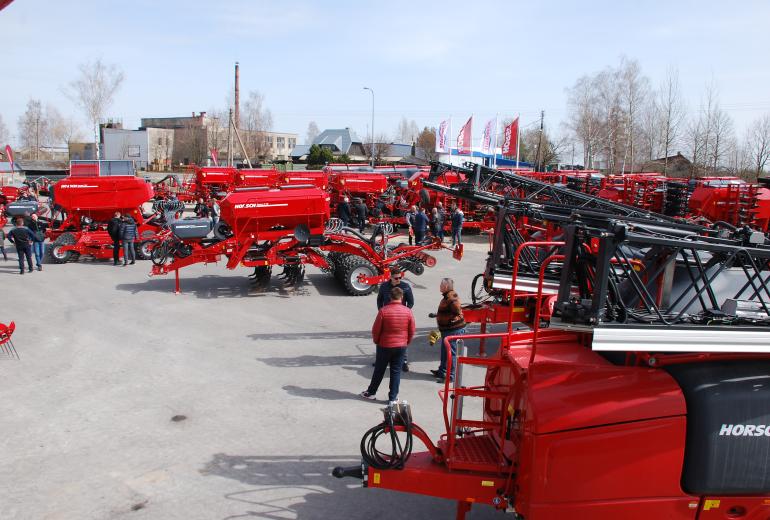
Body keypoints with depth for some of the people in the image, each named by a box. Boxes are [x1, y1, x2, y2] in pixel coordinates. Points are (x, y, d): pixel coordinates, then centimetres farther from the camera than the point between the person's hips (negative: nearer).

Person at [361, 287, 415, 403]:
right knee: (396, 371, 10)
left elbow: (375, 330, -10)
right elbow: (412, 331, -1)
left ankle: (371, 392, 26)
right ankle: (393, 397, 15)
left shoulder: (383, 311, -15)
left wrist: (376, 341, 8)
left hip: (384, 345, -1)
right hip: (401, 346, 1)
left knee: (379, 370, 13)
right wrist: (406, 342, 15)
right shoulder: (408, 311, -8)